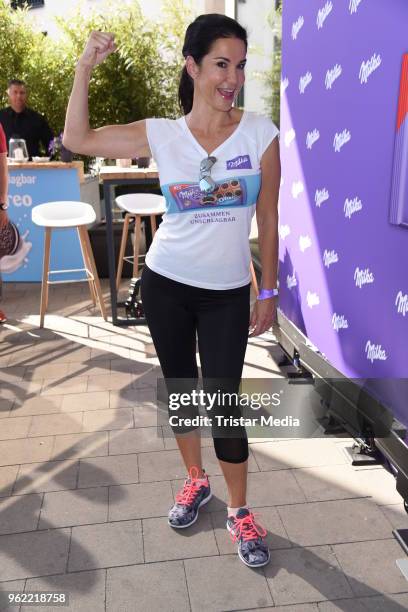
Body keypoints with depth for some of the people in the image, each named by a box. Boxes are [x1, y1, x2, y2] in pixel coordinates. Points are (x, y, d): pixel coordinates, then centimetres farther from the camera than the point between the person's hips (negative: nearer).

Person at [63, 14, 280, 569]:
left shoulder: (260, 133, -6)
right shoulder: (161, 134, -4)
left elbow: (268, 221, -1)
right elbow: (77, 139, -1)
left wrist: (269, 292, 0)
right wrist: (84, 69, -10)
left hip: (227, 293, -1)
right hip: (165, 283, 2)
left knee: (223, 403, 1)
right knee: (178, 388, 15)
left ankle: (239, 512, 24)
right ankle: (195, 481, 40)